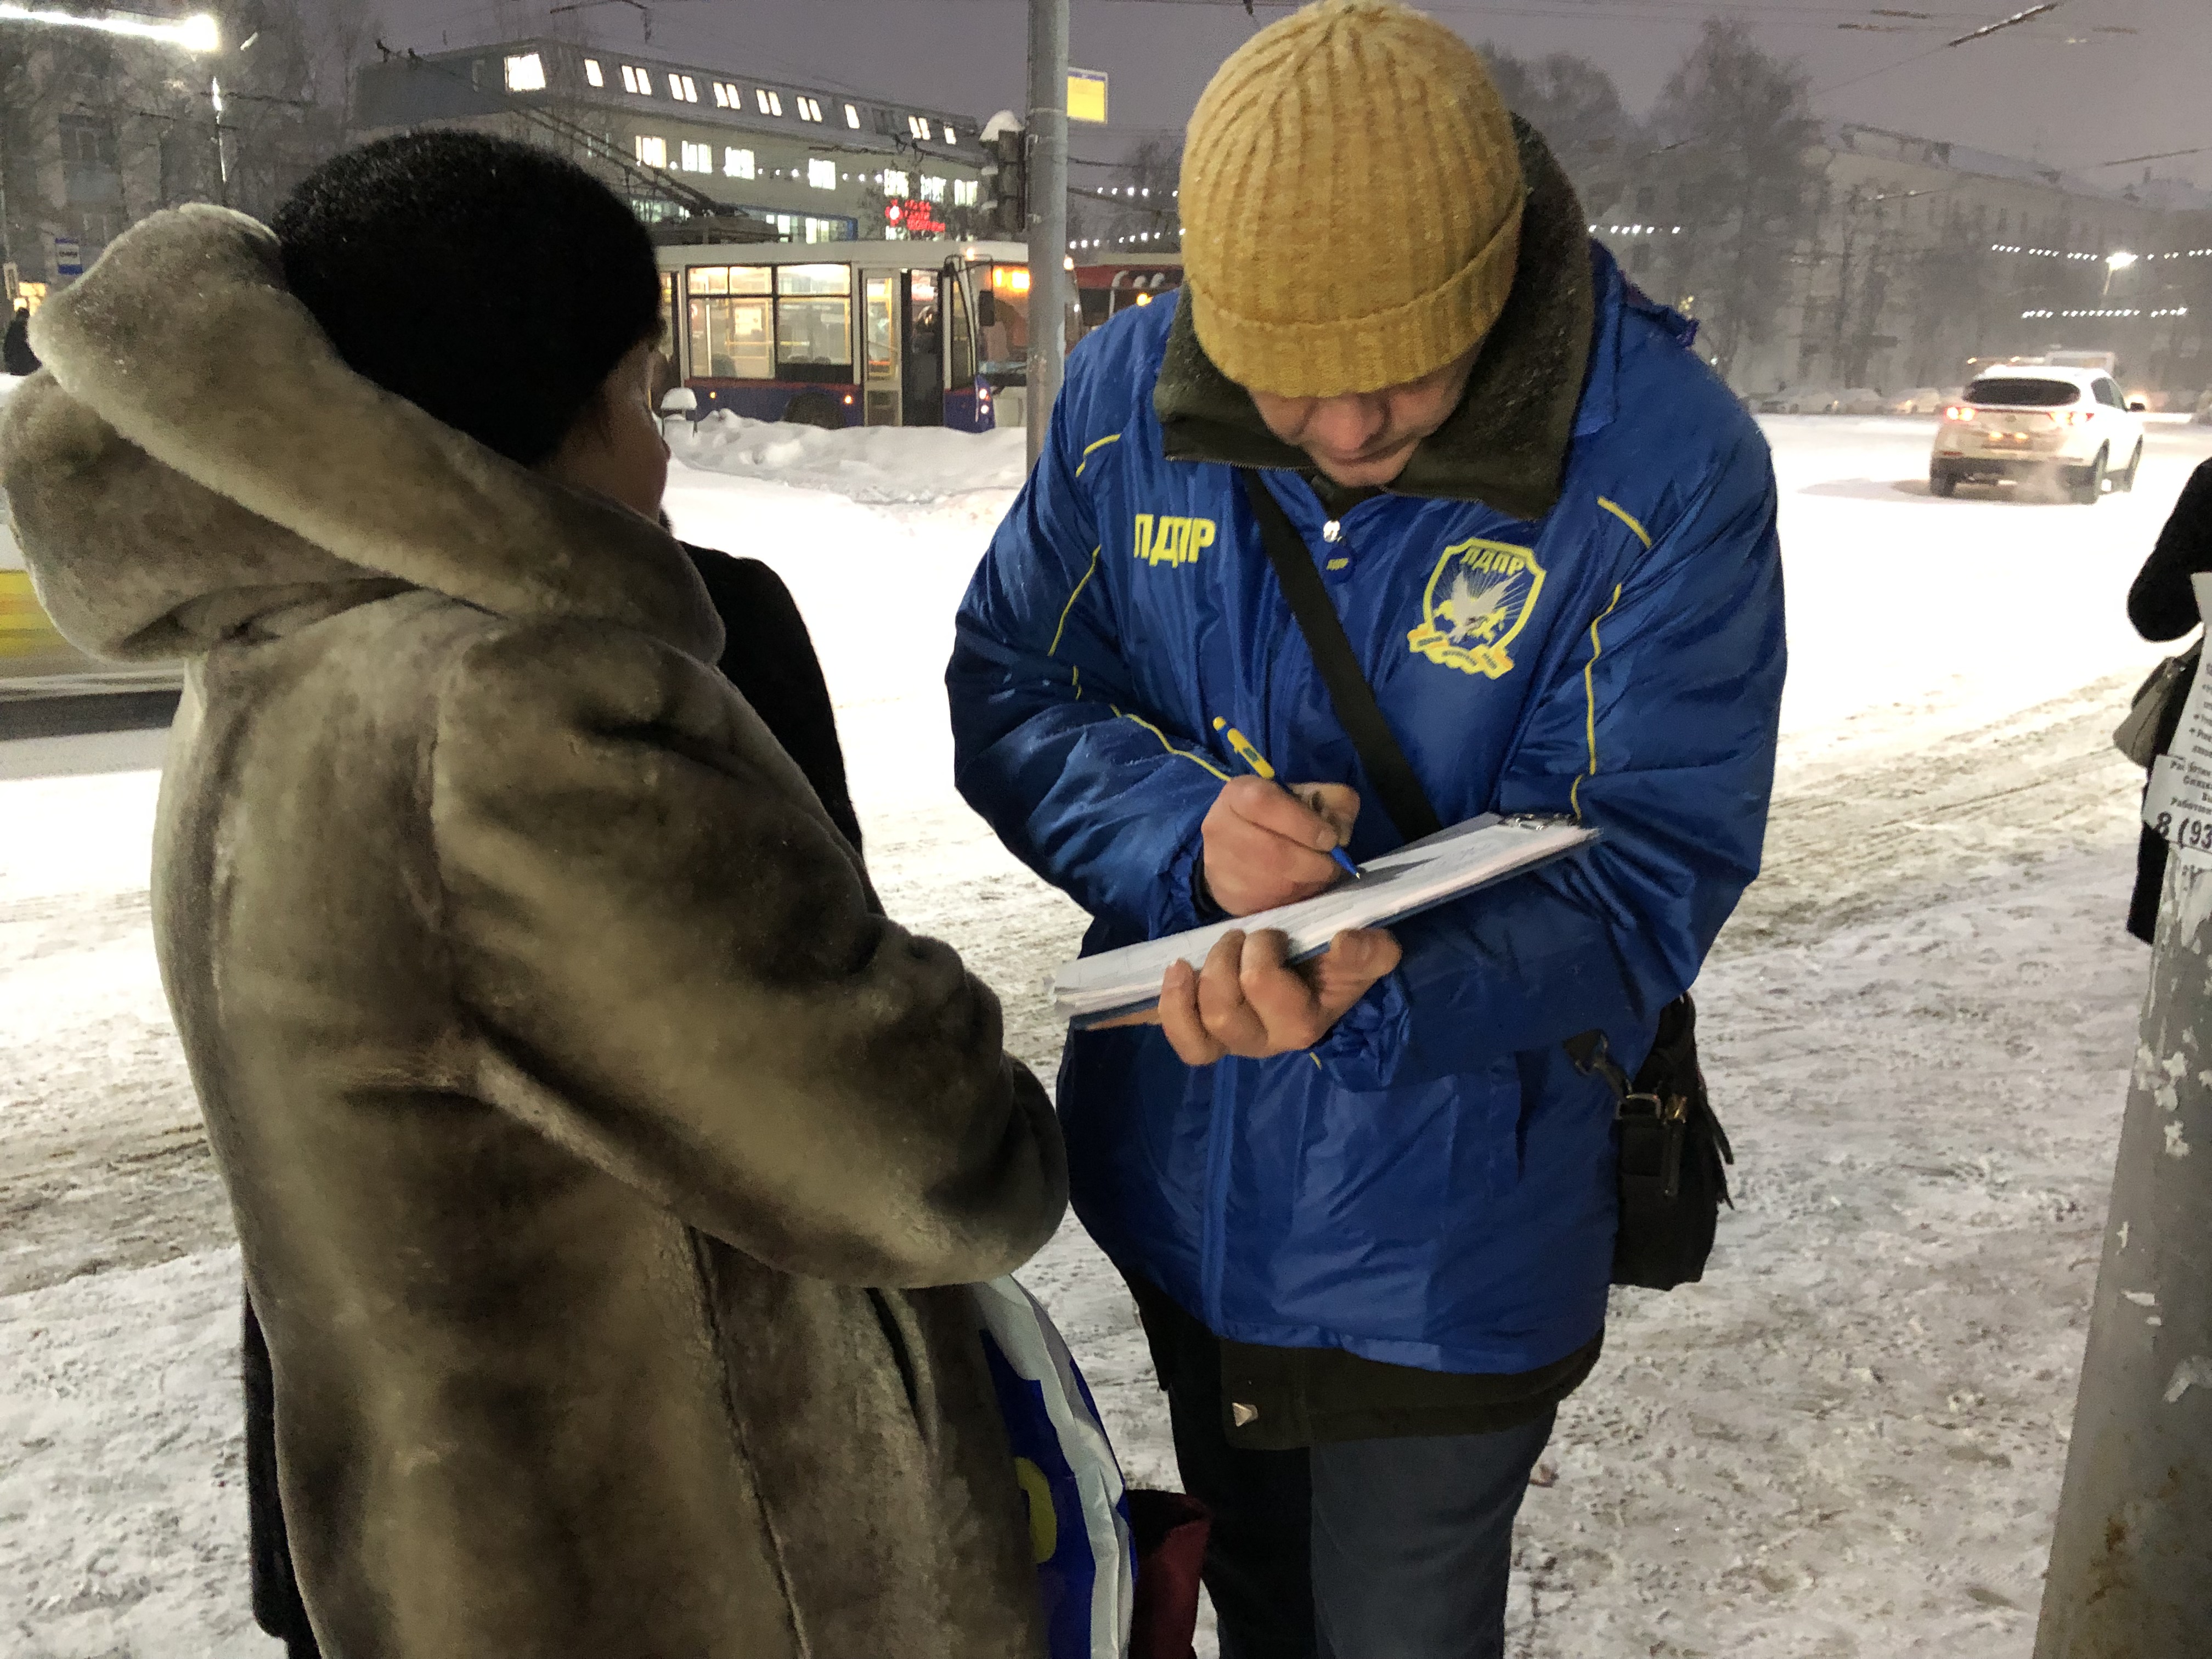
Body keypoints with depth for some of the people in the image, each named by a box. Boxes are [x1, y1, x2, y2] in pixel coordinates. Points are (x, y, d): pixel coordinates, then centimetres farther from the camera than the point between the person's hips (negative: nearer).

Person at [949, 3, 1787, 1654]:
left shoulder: (1671, 466, -22)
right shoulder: (1127, 396, -12)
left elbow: (1648, 872, -21)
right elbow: (1001, 696, -6)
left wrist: (1375, 997, -40)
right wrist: (1185, 829, -27)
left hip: (1445, 1233, -3)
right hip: (1175, 1177, 4)